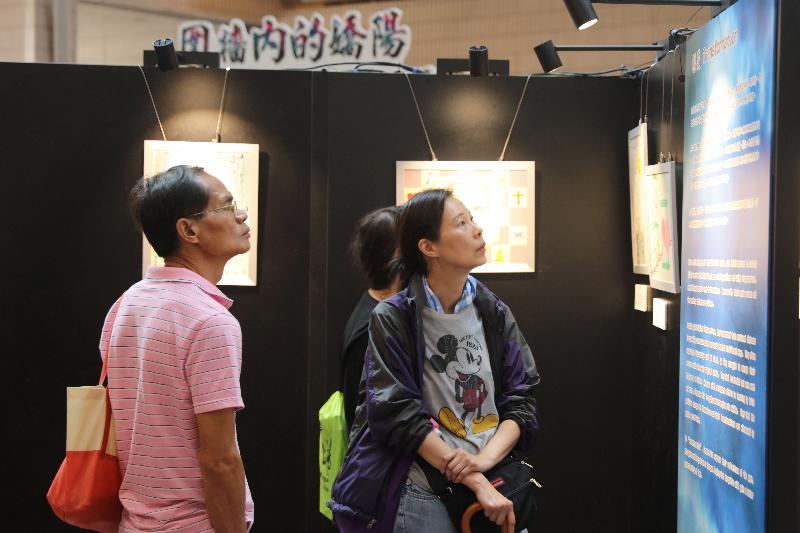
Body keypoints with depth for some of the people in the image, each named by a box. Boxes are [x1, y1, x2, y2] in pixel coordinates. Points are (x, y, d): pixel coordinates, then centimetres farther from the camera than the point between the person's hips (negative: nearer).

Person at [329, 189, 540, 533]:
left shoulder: (496, 315, 5)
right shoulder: (393, 319, -7)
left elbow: (521, 400, 2)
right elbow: (397, 413, -13)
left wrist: (486, 457, -17)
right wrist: (475, 482, -18)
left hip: (493, 482, 4)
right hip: (420, 491, -4)